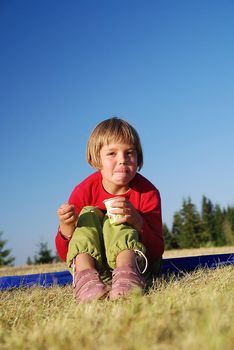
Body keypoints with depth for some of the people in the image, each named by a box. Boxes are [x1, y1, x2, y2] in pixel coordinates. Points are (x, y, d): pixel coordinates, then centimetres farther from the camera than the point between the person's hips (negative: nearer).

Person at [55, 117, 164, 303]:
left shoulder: (148, 193, -13)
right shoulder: (84, 191, -11)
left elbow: (157, 253, -17)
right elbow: (64, 254, -10)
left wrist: (138, 222, -36)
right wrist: (66, 229, -34)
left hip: (134, 257, -2)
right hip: (89, 258, 2)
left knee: (115, 221, -25)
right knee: (88, 214, -20)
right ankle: (85, 274, -46)